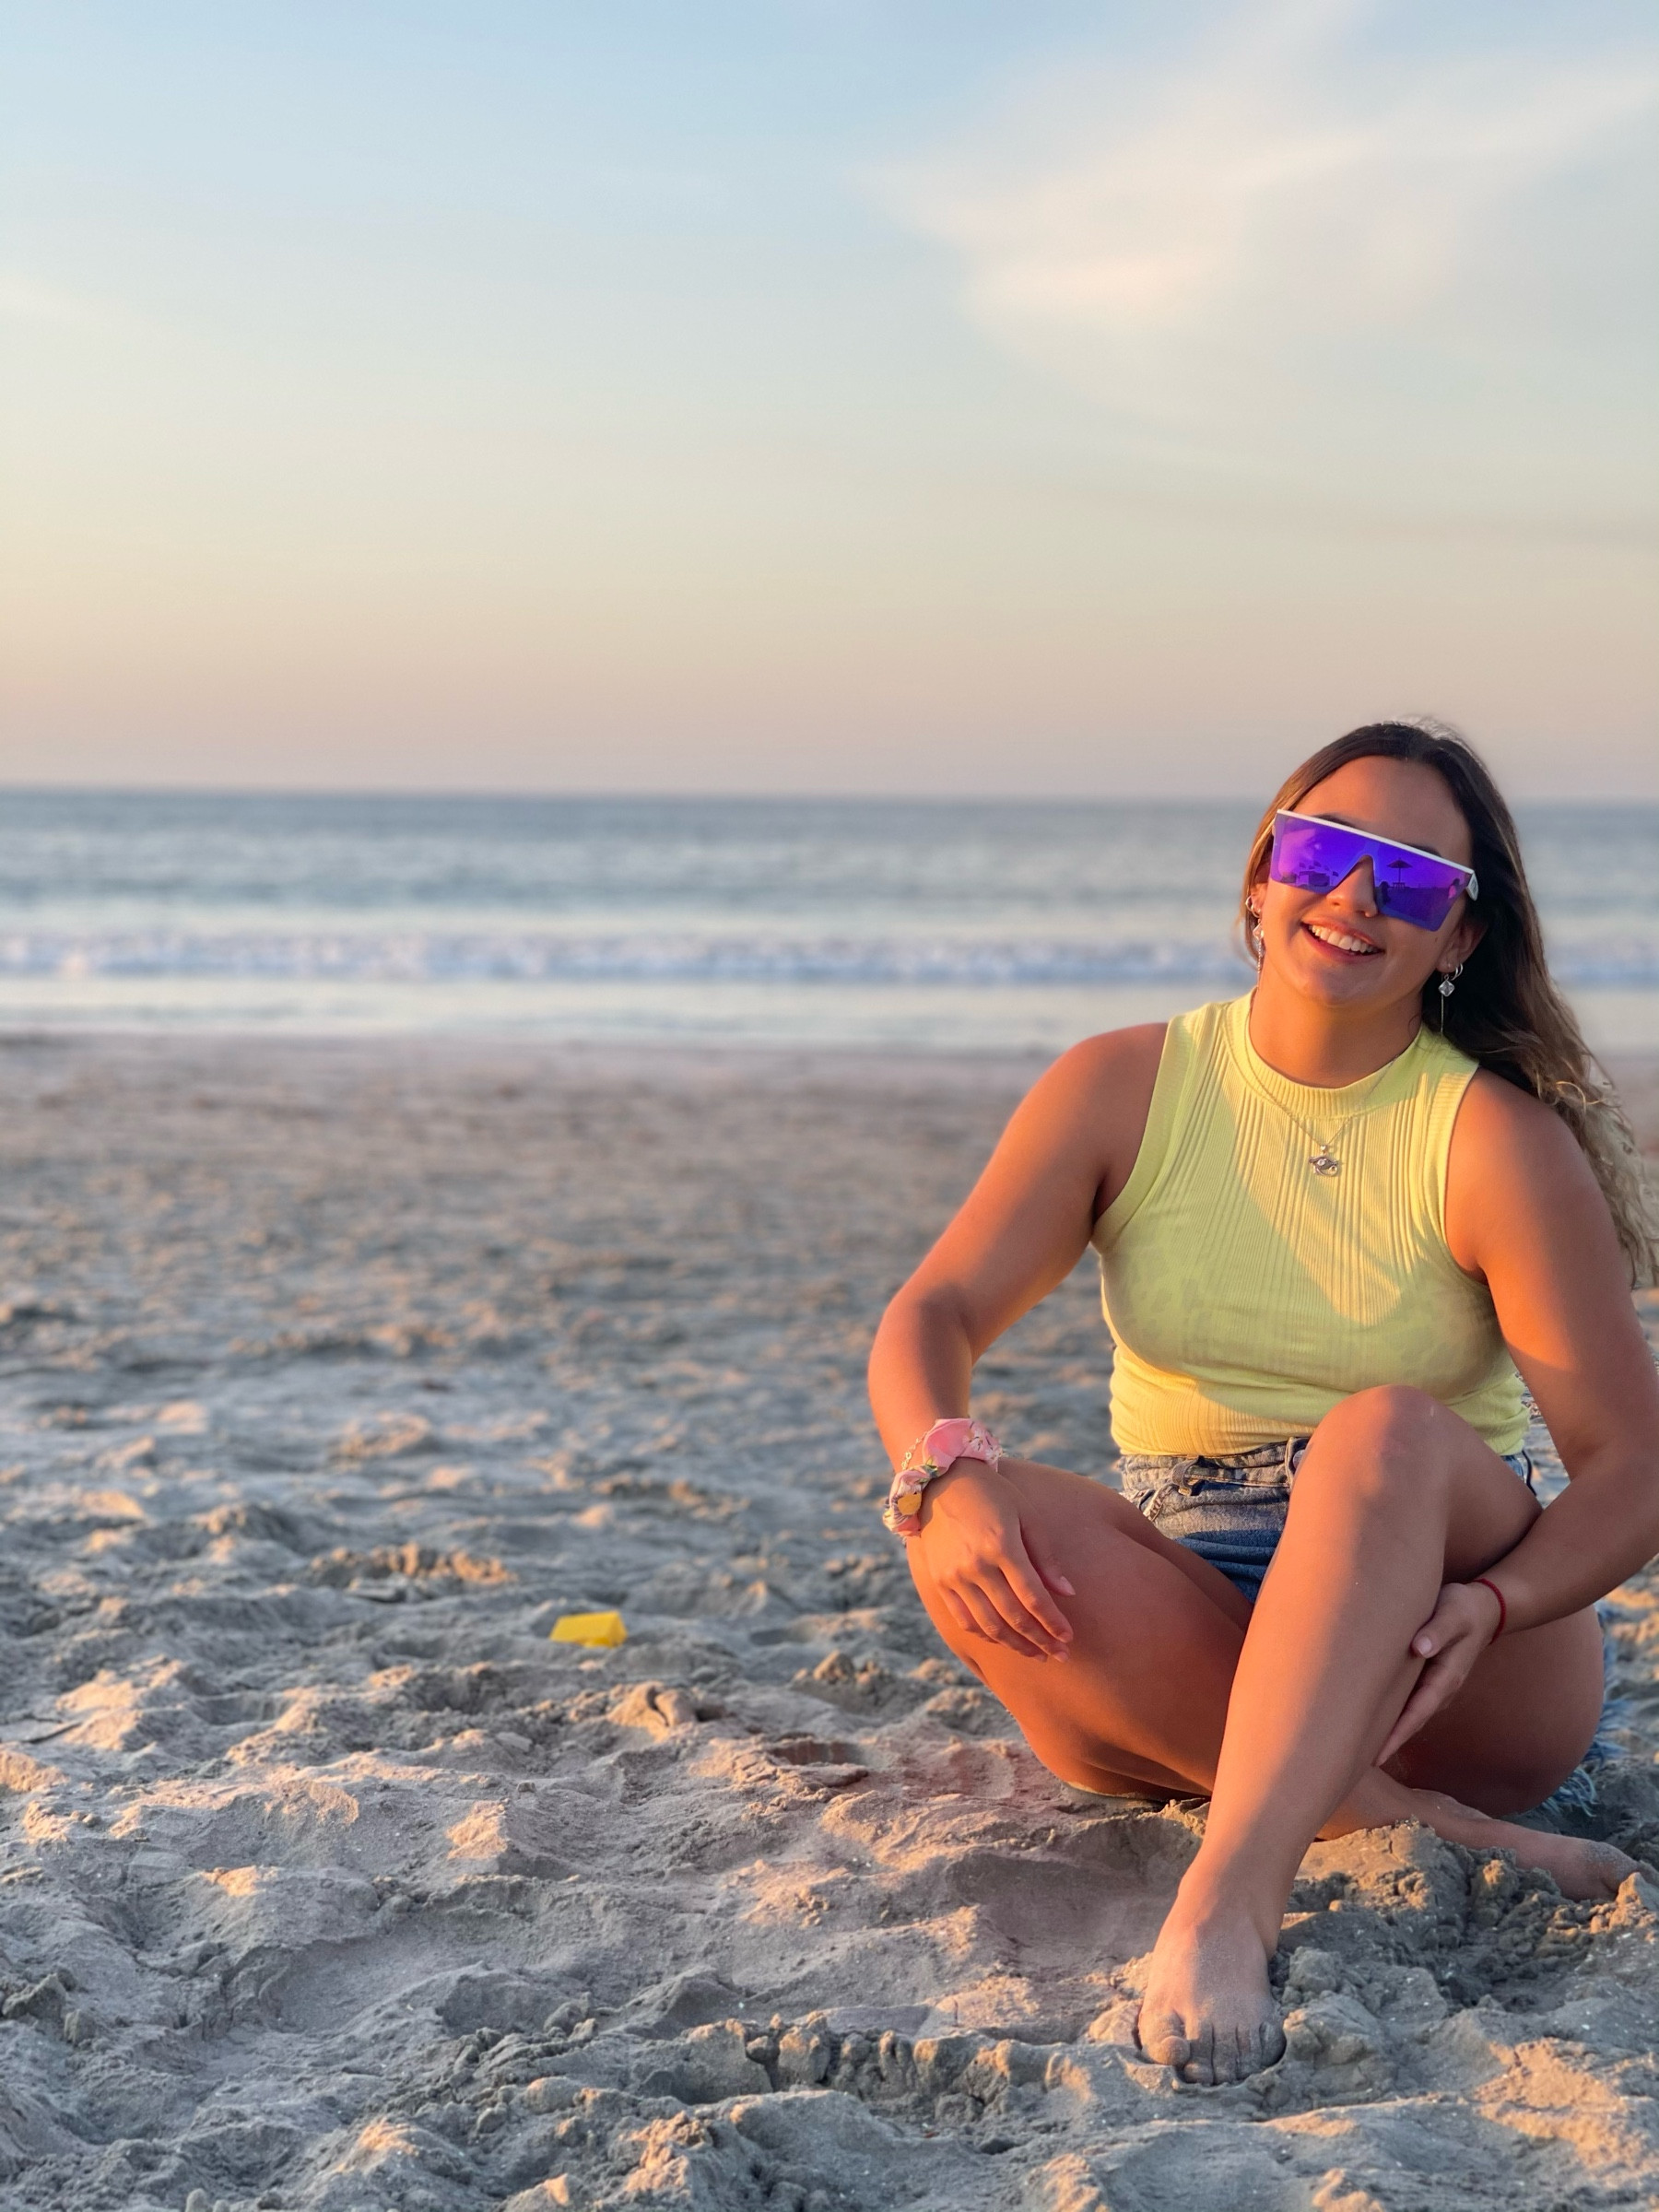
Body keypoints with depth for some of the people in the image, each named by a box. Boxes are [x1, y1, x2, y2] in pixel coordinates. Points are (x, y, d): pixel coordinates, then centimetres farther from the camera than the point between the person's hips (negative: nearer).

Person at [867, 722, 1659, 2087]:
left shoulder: (1497, 1138, -5)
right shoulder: (1128, 1086, 3)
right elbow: (936, 1313, -5)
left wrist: (1488, 1606, -30)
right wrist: (945, 1474, -28)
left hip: (1446, 1669, -2)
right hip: (1189, 1647, 3)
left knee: (1393, 1429, -33)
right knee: (985, 1531, -27)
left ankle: (1229, 1899, -49)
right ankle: (1428, 1832, -30)